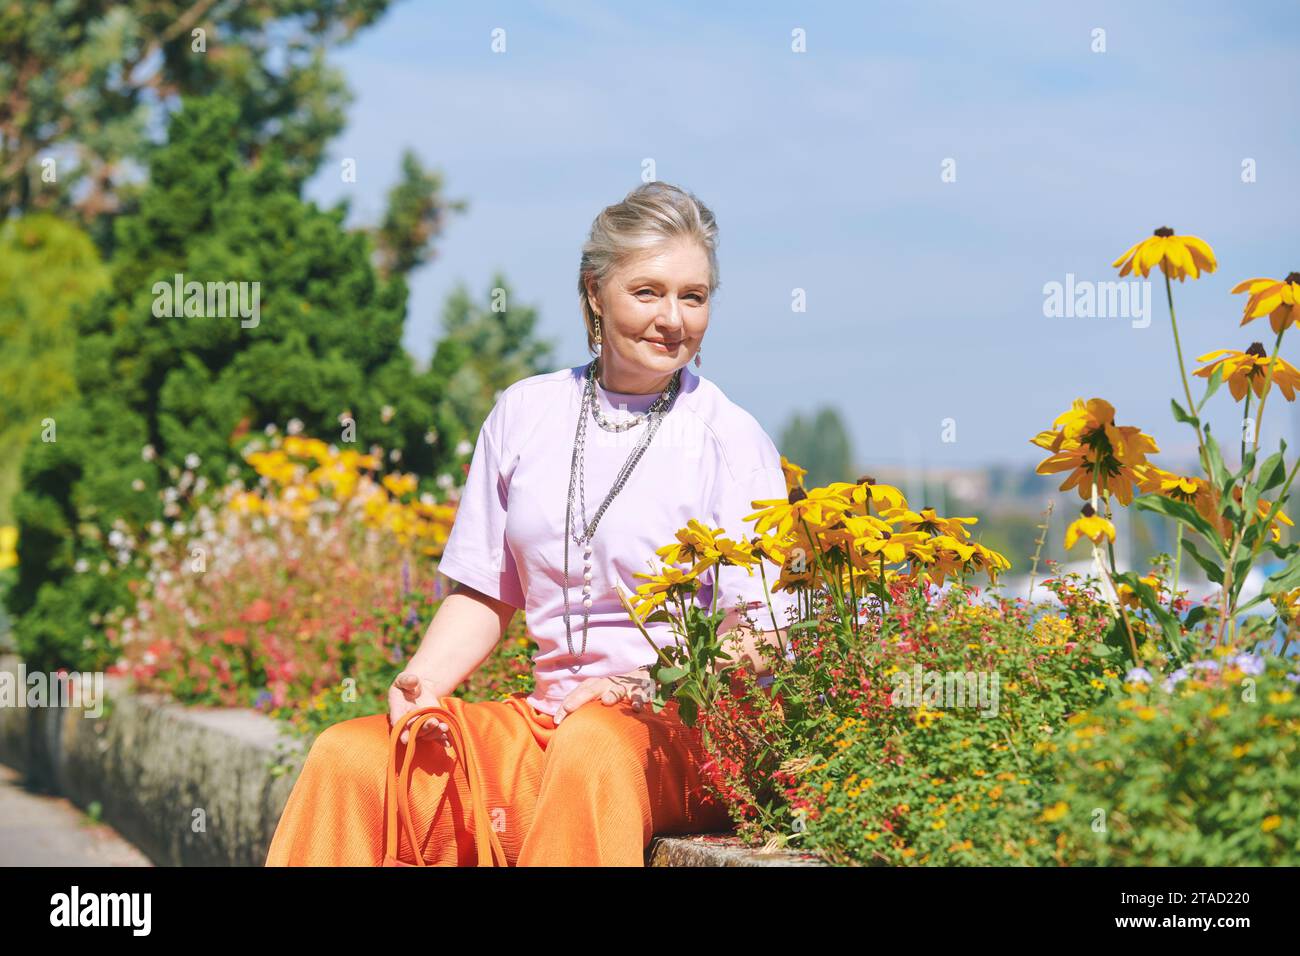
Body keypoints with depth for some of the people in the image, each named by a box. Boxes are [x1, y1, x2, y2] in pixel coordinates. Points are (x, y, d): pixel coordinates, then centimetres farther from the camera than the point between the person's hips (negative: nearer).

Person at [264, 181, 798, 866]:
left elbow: (759, 635, -3)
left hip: (687, 728, -4)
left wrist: (635, 688, -18)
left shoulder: (732, 441, 1)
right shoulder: (526, 412, 12)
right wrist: (422, 679, -3)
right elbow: (484, 593, 16)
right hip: (548, 715, 4)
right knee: (347, 758, -18)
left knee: (589, 751, -40)